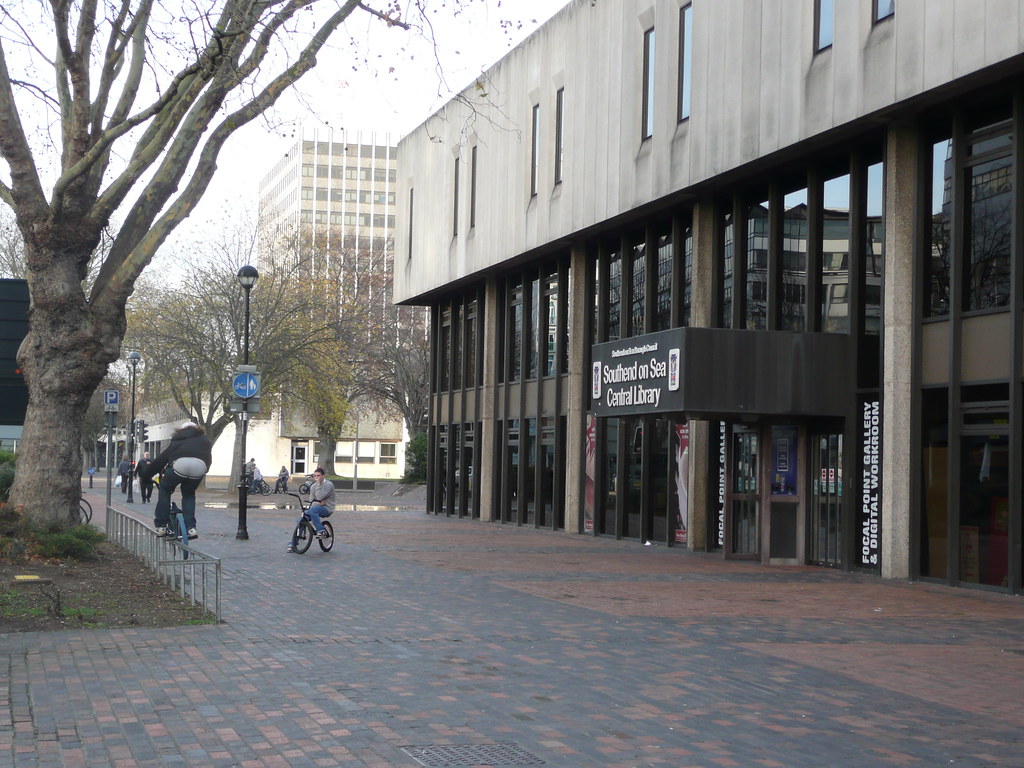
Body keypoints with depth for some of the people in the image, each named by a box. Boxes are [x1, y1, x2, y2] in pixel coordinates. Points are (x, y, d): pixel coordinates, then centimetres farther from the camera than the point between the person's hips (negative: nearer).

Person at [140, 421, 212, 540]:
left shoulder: (178, 440, 34)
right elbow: (209, 459, 32)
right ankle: (191, 528, 14)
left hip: (180, 464, -1)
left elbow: (162, 458, 32)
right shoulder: (205, 440, 37)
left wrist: (147, 475, 38)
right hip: (200, 467, 1)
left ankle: (161, 526, 17)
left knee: (164, 490, 22)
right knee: (189, 494, 26)